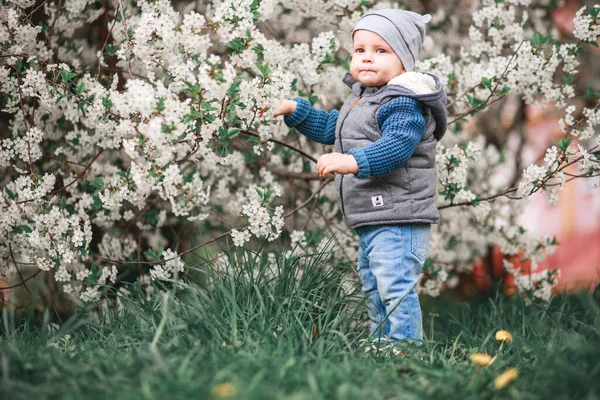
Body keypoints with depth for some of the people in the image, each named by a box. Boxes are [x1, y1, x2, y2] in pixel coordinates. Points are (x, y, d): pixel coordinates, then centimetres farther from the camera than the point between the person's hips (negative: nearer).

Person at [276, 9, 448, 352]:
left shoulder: (403, 102, -16)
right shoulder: (360, 100, 18)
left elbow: (397, 145, -31)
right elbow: (329, 128, 32)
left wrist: (355, 161, -44)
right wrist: (295, 110, 21)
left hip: (399, 219, -11)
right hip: (373, 221, 11)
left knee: (396, 289, -14)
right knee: (374, 289, 21)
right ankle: (381, 347, 34)